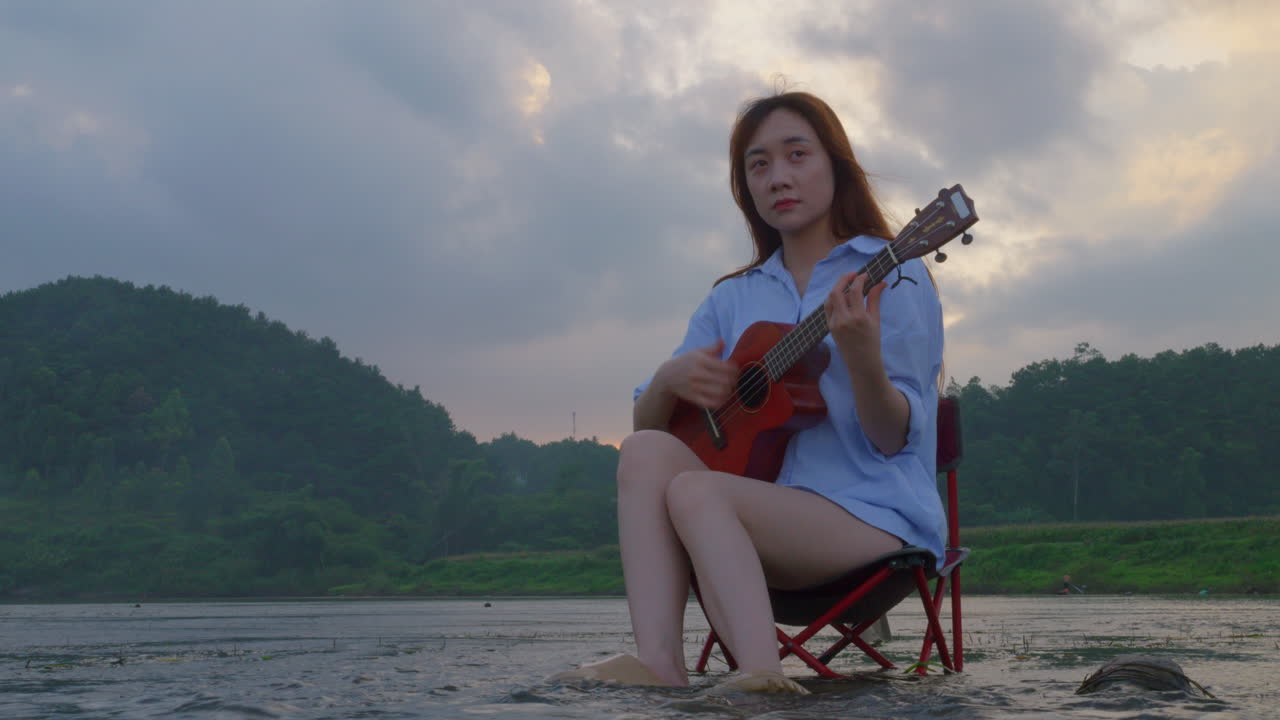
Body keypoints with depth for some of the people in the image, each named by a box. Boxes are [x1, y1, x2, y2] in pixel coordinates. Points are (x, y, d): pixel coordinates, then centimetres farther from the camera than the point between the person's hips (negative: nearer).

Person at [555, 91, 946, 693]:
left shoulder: (894, 276, 0)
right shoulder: (735, 297, 15)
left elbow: (892, 438, -9)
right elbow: (644, 420, 13)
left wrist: (861, 357, -29)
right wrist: (670, 379, -10)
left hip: (877, 516, -5)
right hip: (765, 509, 5)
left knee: (696, 491, -28)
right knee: (647, 450, -20)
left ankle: (760, 671, -43)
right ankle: (658, 659, -37)